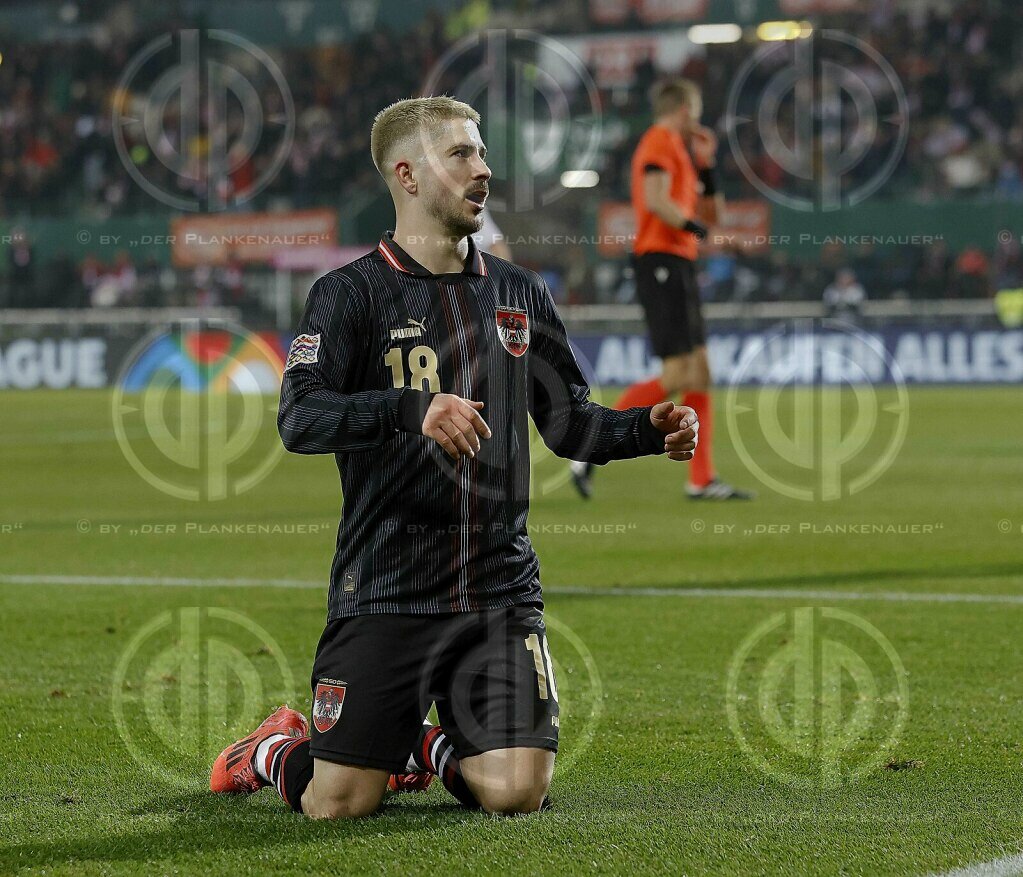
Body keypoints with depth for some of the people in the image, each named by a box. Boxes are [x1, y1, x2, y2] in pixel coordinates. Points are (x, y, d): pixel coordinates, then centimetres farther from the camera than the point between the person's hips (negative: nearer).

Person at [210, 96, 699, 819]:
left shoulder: (519, 294, 14)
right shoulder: (351, 294, -2)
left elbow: (570, 425, 21)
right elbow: (300, 420, -17)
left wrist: (649, 431, 1)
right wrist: (411, 410, -32)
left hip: (501, 590, 4)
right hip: (384, 591, -4)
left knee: (515, 792, -11)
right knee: (340, 803, -8)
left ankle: (430, 748, 23)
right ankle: (277, 751, 28)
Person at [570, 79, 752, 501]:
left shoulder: (676, 149, 24)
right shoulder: (660, 142, -6)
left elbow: (710, 213, 28)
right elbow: (655, 199, -22)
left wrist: (705, 165, 20)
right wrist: (692, 224, -14)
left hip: (678, 268, 10)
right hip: (662, 264, -10)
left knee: (699, 374, 7)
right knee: (677, 377, -15)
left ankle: (703, 479, 6)